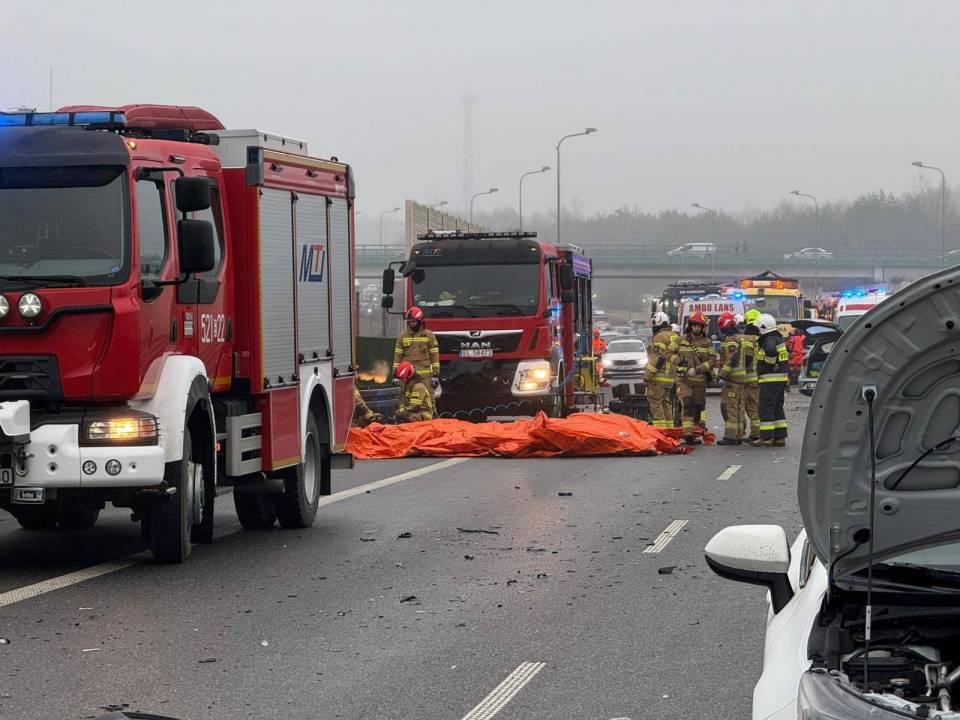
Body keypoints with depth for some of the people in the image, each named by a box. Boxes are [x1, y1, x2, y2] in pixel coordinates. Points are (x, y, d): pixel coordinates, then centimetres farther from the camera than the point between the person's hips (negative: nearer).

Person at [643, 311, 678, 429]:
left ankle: (660, 426, -11)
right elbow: (677, 357, 22)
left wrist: (647, 375, -17)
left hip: (659, 376, -9)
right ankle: (669, 428, 16)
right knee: (667, 404, 14)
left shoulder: (660, 337, -12)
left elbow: (658, 358, -19)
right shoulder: (674, 336, 17)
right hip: (671, 377, 9)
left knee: (655, 403, -6)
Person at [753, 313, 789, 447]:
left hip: (770, 379, -10)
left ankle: (766, 437, -7)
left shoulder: (769, 339, -15)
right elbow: (786, 354, 29)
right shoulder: (779, 339, 16)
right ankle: (780, 437, 14)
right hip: (781, 378, 10)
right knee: (777, 408, 14)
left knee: (766, 409, -6)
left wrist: (770, 362, -19)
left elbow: (771, 350, -36)